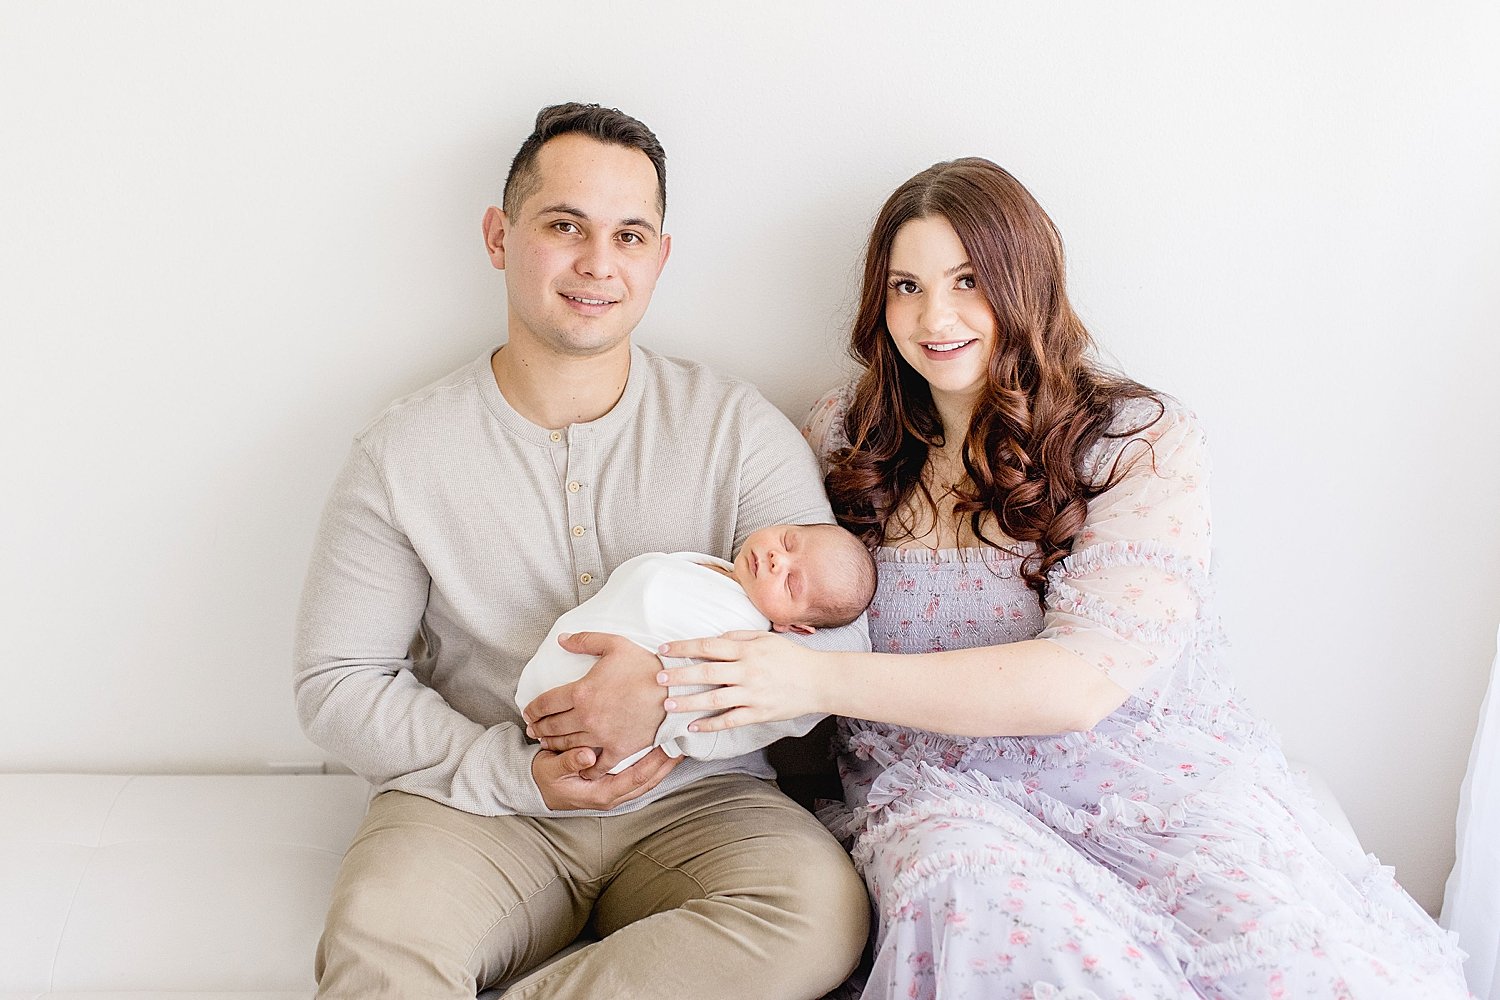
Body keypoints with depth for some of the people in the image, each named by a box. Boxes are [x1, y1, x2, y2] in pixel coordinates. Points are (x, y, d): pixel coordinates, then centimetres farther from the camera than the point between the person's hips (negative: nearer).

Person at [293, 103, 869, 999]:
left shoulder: (740, 430, -1)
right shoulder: (405, 451, 0)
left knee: (827, 910, -30)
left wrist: (679, 691, -23)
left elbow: (836, 643, -5)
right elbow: (337, 682, 1)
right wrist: (515, 772, -13)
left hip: (694, 802, 3)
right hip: (478, 805, -2)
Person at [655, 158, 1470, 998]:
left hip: (1161, 791, 0)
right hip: (946, 791, 1)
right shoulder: (847, 439, 8)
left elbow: (1080, 682, -16)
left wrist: (819, 681, -23)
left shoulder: (1143, 442, -4)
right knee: (969, 894, -37)